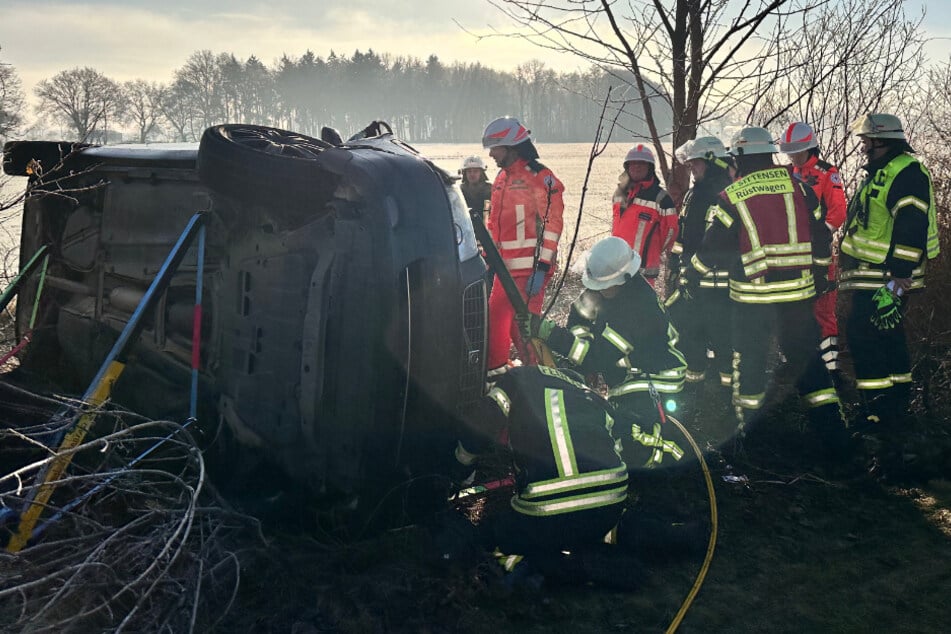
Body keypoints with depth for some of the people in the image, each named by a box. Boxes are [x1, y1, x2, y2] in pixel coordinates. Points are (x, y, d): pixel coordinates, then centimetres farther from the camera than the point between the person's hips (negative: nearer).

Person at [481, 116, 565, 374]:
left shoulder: (541, 179, -11)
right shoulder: (501, 179, 16)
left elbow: (551, 227, -16)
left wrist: (541, 269, -20)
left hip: (530, 270, -8)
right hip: (505, 268, 8)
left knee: (524, 325, -7)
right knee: (496, 319, 14)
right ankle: (495, 371, 29)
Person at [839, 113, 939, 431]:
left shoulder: (907, 173, -15)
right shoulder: (880, 173, 18)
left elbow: (911, 231, -23)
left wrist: (895, 283, -26)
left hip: (883, 279, -11)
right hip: (870, 276, 11)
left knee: (864, 335, -10)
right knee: (887, 336, 15)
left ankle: (880, 412, -4)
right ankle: (896, 405, 25)